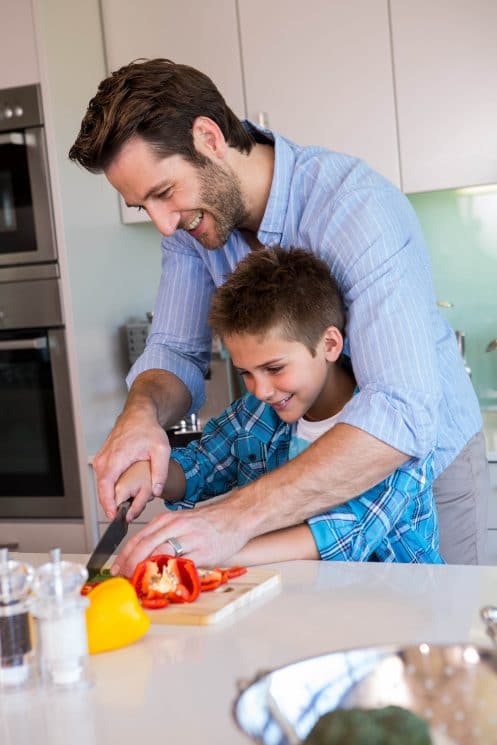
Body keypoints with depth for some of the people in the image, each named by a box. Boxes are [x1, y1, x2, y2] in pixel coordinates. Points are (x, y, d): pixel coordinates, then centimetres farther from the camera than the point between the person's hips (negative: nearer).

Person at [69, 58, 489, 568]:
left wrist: (235, 519, -50)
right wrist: (141, 415, -30)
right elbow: (175, 352, -5)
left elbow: (403, 413, -42)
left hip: (427, 459, -5)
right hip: (314, 465, 5)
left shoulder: (359, 207, -32)